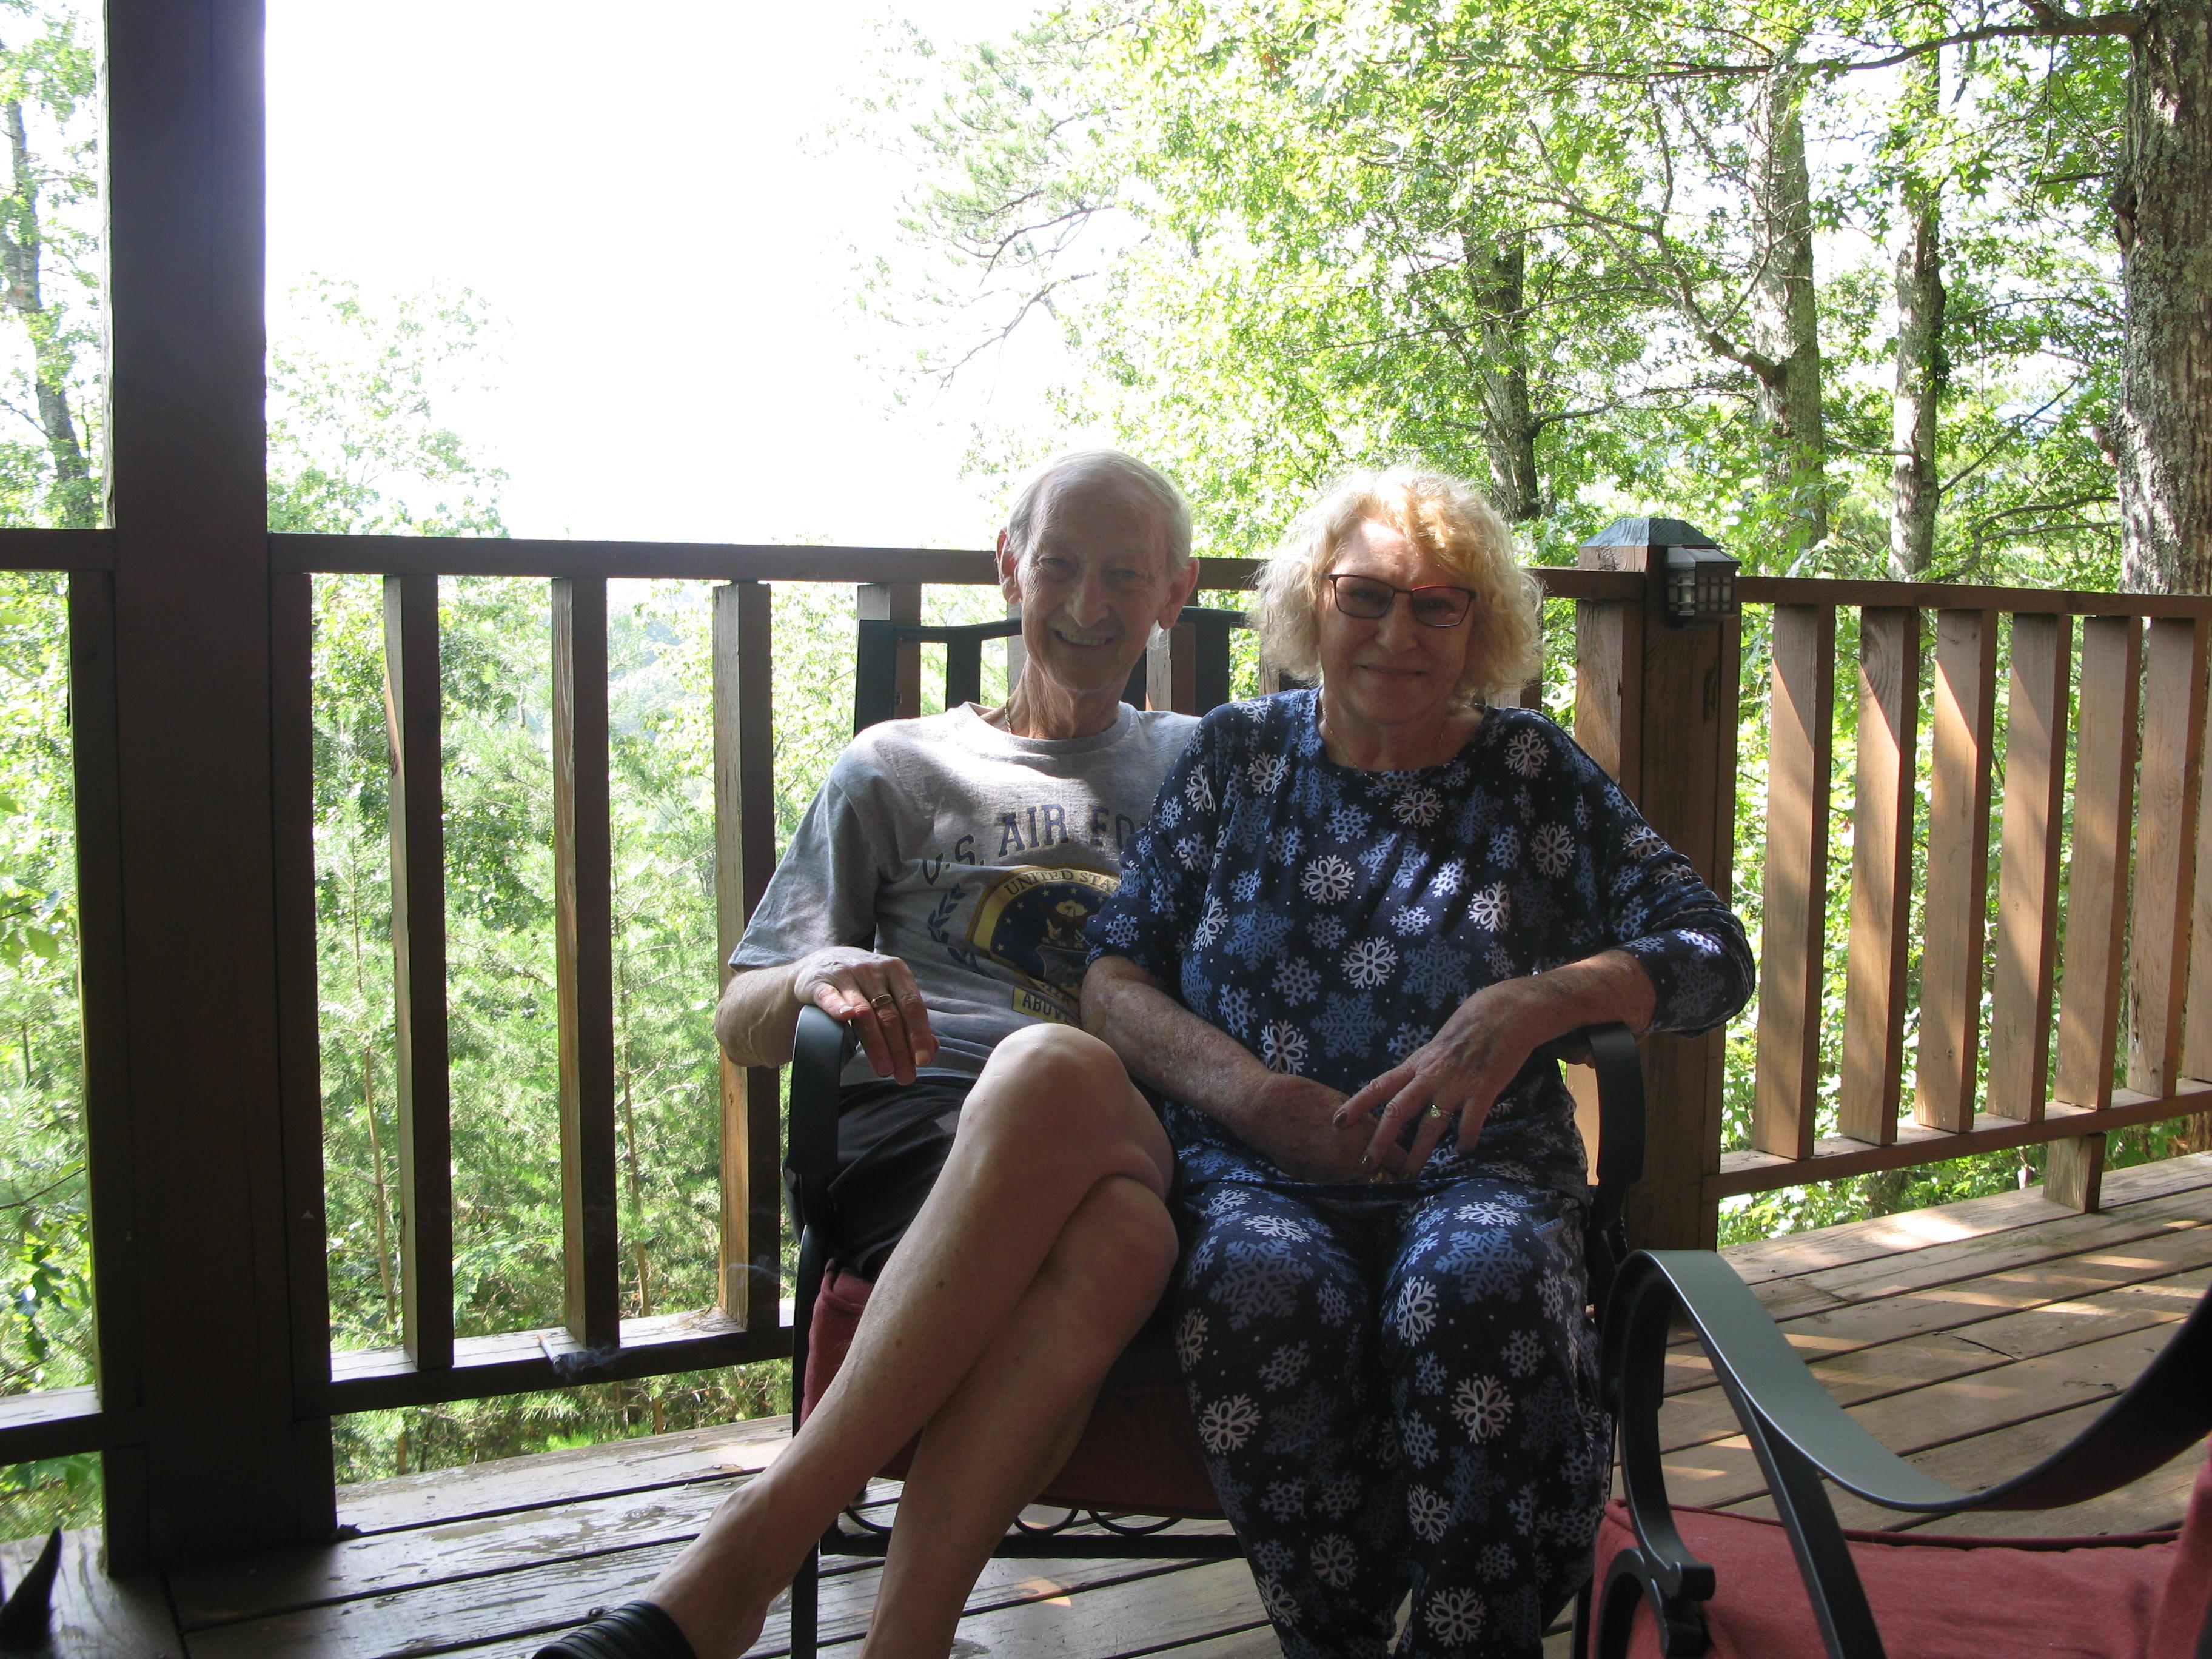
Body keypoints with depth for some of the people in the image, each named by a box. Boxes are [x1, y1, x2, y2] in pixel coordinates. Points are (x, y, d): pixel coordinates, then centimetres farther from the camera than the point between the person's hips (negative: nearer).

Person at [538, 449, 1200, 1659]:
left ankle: (739, 1561, -37)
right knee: (1056, 1062, -40)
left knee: (1121, 1235, -40)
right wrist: (817, 979, -5)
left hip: (1136, 1142, 1)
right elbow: (740, 1024, 18)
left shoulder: (1200, 766, 29)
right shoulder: (897, 767, 24)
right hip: (917, 1132, -1)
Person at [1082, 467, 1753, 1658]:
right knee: (1266, 1284, -34)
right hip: (1249, 1165, 1)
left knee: (1478, 1282, -35)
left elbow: (1712, 954, 3)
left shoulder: (1532, 771, 12)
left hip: (1475, 1162, 0)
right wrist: (1246, 1090, -12)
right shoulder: (1237, 753, 14)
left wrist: (1527, 1005, -16)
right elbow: (1111, 975, 7)